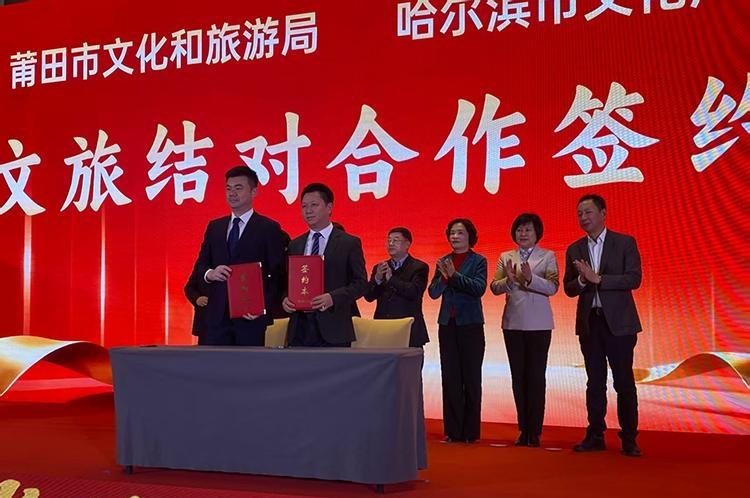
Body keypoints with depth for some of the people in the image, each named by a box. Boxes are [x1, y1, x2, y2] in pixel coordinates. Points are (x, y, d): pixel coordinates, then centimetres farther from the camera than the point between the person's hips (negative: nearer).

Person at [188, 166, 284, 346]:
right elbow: (199, 265, 14)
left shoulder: (269, 228, 1)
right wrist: (210, 273, -10)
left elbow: (277, 275, -3)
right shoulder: (214, 227, 15)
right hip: (216, 315, 4)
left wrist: (262, 306, -15)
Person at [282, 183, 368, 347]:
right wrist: (285, 298, -2)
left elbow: (361, 283, -2)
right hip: (299, 329, 4)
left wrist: (333, 298, -17)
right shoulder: (295, 245, 17)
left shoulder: (349, 243, 3)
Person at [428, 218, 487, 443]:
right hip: (447, 324, 4)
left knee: (471, 378, -1)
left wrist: (454, 275, -20)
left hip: (470, 325, -4)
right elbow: (433, 292, 5)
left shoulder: (478, 261, 0)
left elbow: (479, 288, -14)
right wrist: (444, 277, -13)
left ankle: (471, 431, 6)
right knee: (450, 377, 3)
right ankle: (453, 430, 8)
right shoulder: (444, 261, 12)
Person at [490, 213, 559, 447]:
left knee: (536, 375, -3)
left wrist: (531, 278, -25)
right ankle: (523, 429, 12)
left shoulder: (548, 256, 3)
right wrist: (508, 280, -16)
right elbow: (494, 288, 4)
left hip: (538, 324, -3)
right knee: (518, 376, 5)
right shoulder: (505, 257, 11)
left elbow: (553, 287, -9)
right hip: (513, 323, 3)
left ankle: (535, 431, 2)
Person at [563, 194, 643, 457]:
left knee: (624, 382, -1)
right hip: (589, 322, 4)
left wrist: (597, 279, -17)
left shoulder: (625, 243, -1)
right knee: (595, 382, 9)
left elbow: (634, 279, -12)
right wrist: (582, 280, -14)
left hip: (618, 322, -3)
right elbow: (569, 289, 8)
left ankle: (629, 439, 6)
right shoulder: (574, 250, 10)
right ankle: (595, 435, 15)